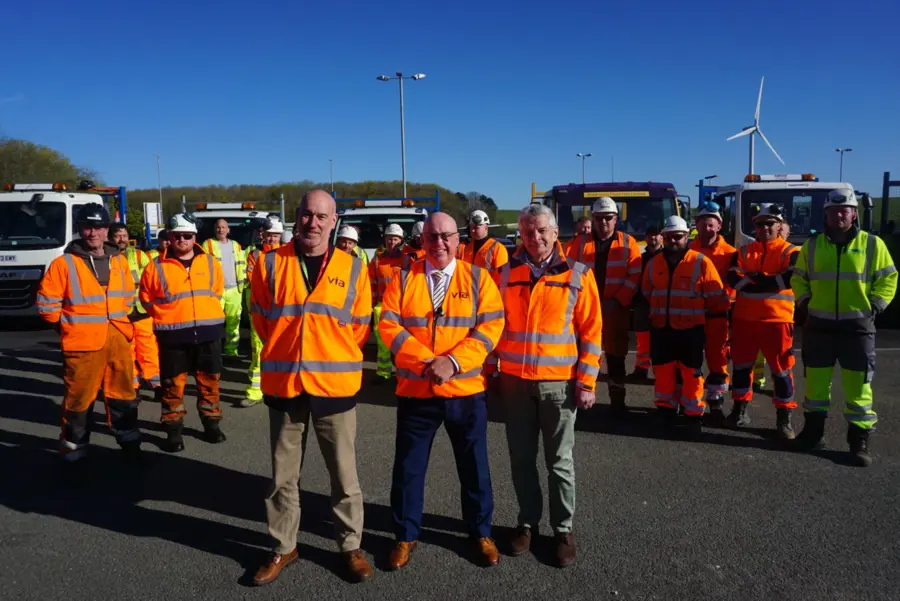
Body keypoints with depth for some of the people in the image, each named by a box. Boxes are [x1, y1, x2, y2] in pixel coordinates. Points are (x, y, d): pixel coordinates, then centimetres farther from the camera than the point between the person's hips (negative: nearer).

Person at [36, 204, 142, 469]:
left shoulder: (119, 261, 8)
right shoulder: (64, 263, -7)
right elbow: (46, 303, -4)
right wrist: (71, 326, 1)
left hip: (118, 340, 5)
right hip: (83, 344, -4)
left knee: (123, 394, 14)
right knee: (79, 399, 2)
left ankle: (130, 443, 30)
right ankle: (73, 453, 16)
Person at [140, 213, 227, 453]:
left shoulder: (210, 263, 6)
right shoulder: (157, 267, 0)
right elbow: (146, 298, 9)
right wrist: (167, 316, 8)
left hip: (208, 332, 2)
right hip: (173, 335, -2)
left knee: (209, 381, 10)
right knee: (173, 384, 4)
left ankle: (211, 424, 25)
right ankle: (174, 430, 16)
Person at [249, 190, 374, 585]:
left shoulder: (353, 268, -1)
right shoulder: (270, 263, 0)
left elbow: (360, 326, 6)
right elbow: (259, 317, 10)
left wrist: (332, 356, 6)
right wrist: (285, 350, 10)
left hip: (335, 385, -1)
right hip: (283, 383, 1)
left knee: (344, 474, 10)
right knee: (283, 475, 14)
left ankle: (350, 546, 28)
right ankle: (283, 547, 32)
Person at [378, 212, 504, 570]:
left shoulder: (477, 278, 0)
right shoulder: (403, 278, 1)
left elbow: (490, 326, -8)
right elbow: (389, 325, -7)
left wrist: (454, 361, -19)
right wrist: (425, 360, -19)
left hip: (466, 390, 0)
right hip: (415, 391, 0)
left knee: (474, 466, 13)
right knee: (408, 467, 10)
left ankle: (481, 533, 32)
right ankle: (405, 536, 29)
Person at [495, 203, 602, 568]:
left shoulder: (576, 275, -3)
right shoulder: (505, 274, 4)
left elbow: (591, 332, -3)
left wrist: (586, 381, -8)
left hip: (559, 382, -2)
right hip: (514, 381, 2)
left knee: (560, 461, 9)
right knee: (521, 459, 12)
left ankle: (563, 529, 24)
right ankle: (528, 522, 29)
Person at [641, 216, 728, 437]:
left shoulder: (701, 263, -8)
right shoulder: (653, 264, 6)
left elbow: (716, 297, -4)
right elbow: (645, 294, 18)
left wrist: (702, 313, 6)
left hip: (690, 330, -4)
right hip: (660, 330, 4)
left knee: (691, 375, 4)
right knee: (663, 373, 9)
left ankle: (694, 416, 16)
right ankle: (666, 413, 22)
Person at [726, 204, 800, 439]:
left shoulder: (790, 252, 0)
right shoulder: (744, 252, 9)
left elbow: (788, 280, -17)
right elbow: (734, 279, -6)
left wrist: (753, 278, -12)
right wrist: (768, 281, -15)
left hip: (777, 320, -3)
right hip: (744, 319, 3)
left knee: (781, 369, 2)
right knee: (741, 365, 11)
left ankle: (784, 417, 12)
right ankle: (740, 409, 24)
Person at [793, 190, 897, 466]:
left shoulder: (872, 244, 1)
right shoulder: (812, 245, 6)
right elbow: (798, 278, 13)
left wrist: (874, 307, -6)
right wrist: (804, 304, 1)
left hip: (857, 327, -2)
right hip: (818, 326, 2)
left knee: (858, 386, 1)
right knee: (815, 382, 10)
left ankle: (859, 441, 11)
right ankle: (813, 429, 24)